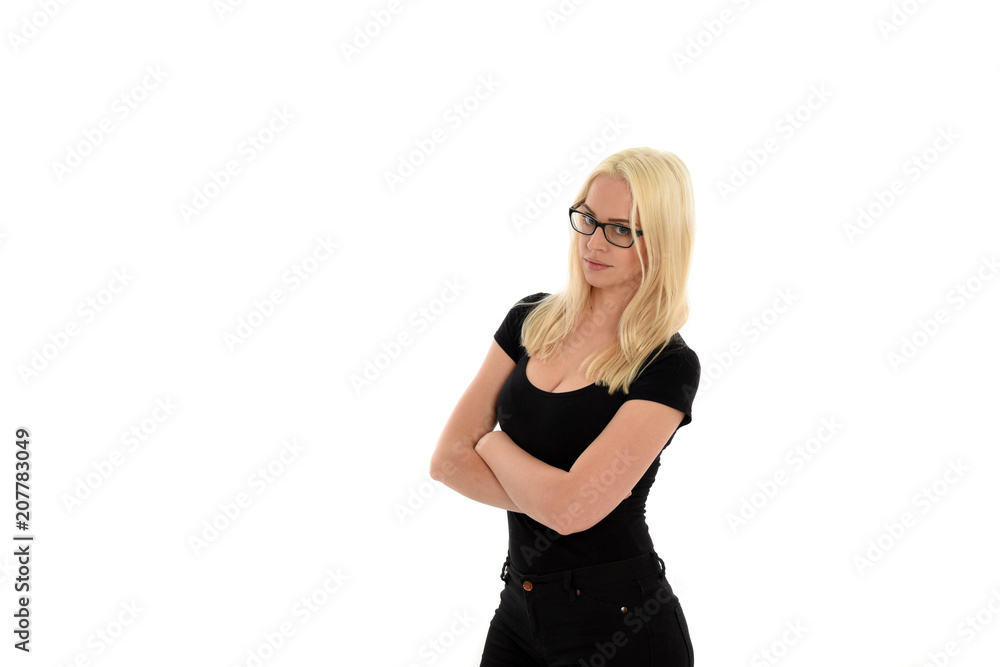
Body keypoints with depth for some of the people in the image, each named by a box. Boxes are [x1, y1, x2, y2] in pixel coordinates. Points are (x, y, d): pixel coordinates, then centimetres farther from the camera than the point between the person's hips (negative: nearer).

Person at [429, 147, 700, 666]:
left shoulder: (669, 367, -15)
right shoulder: (530, 320, 2)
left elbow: (571, 506, -23)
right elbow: (448, 459, -3)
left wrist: (493, 442, -7)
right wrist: (549, 498, -15)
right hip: (520, 603, 5)